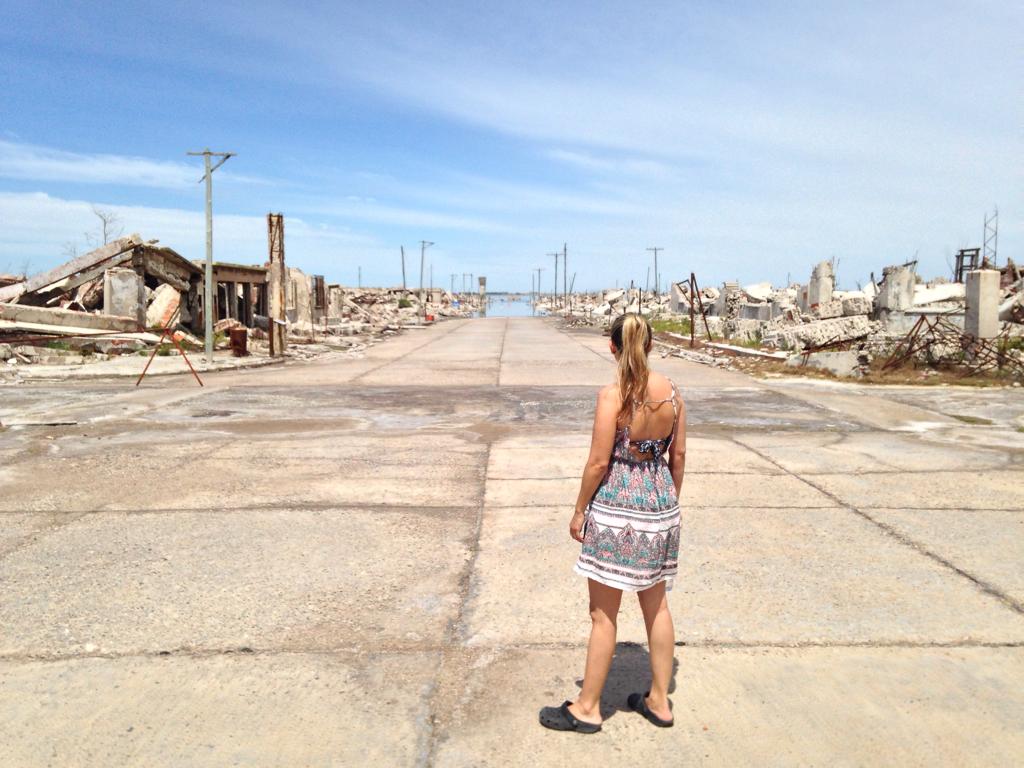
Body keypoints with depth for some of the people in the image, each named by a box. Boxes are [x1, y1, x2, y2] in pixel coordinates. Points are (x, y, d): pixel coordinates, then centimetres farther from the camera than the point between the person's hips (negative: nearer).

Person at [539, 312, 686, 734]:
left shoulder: (612, 395, -17)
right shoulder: (672, 392, 0)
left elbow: (599, 462, -16)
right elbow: (678, 455, 7)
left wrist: (579, 511, -4)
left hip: (616, 507, -6)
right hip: (660, 503, 6)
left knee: (603, 614, 6)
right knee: (656, 604, 18)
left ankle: (587, 708, 20)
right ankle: (659, 700, 31)